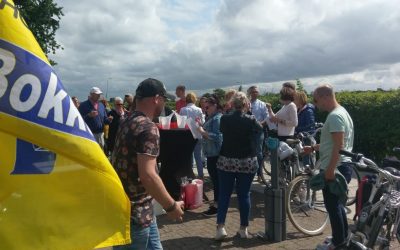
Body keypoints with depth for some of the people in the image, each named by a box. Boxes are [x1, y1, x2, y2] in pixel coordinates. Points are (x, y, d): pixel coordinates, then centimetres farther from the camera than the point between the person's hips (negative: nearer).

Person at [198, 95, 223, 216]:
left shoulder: (217, 118, -15)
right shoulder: (211, 117, 14)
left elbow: (217, 136, -23)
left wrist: (203, 132, -22)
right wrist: (201, 129, 6)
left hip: (215, 154, -10)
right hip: (211, 153, 10)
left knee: (216, 179, -4)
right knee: (214, 178, 16)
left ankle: (217, 205, 3)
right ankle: (217, 201, 26)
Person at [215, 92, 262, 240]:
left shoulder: (224, 119, -5)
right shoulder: (250, 120, -9)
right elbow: (260, 129, 12)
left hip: (226, 161, 1)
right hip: (247, 163, -1)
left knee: (224, 194, 8)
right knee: (244, 194, 8)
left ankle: (220, 227, 1)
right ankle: (243, 228, 16)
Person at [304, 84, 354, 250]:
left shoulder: (335, 116, -19)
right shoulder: (340, 112, 14)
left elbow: (338, 146, -25)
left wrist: (330, 169, -25)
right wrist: (313, 148, 19)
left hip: (335, 168, -10)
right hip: (342, 167, 10)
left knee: (332, 205, 1)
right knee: (336, 204, 20)